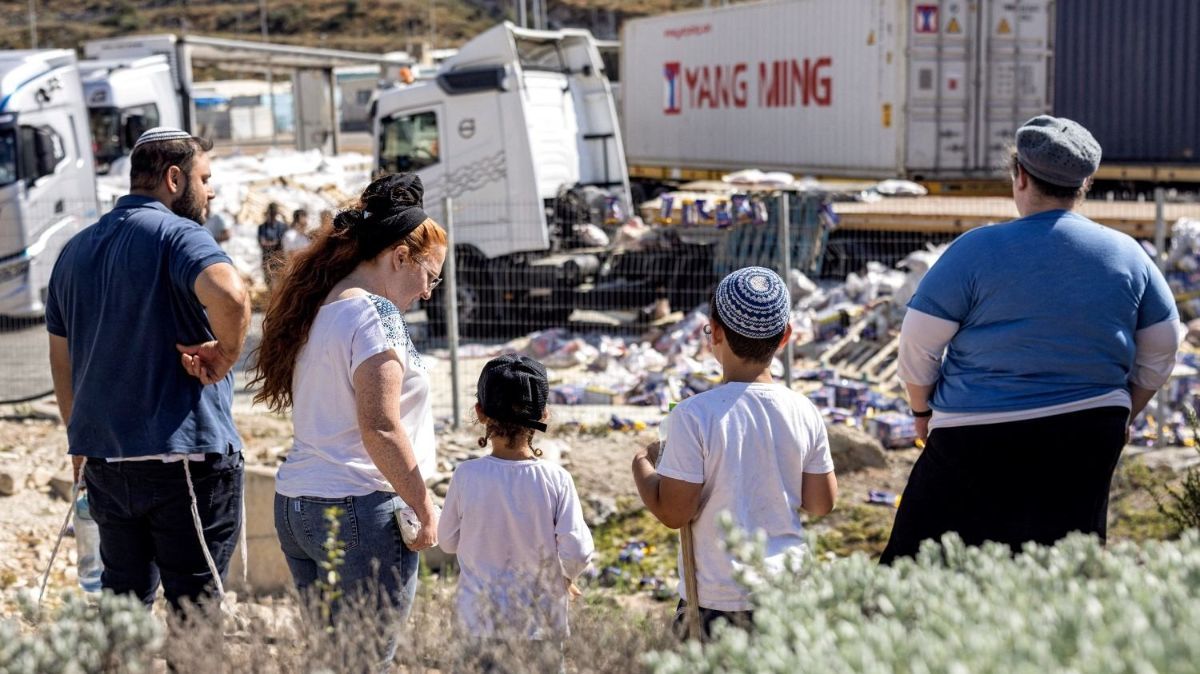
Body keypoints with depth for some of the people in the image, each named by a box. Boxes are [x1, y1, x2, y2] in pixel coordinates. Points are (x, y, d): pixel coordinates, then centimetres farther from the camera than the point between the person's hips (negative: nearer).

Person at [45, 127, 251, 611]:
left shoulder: (76, 249, 14)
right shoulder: (177, 235, -10)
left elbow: (61, 358, 20)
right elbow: (229, 294, -32)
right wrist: (226, 354, -14)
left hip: (104, 458, 7)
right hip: (183, 457, -7)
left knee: (123, 595, 17)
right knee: (194, 602, 1)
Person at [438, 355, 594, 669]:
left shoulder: (466, 476, -12)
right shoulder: (556, 480, -13)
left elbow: (448, 541, 1)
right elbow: (577, 553, -12)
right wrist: (566, 577, 9)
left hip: (480, 620, 1)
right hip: (541, 622, 0)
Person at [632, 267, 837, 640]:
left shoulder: (693, 416, -16)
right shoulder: (806, 414, -3)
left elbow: (673, 513, -12)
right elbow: (821, 503, 6)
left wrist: (642, 465, 5)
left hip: (717, 599, -4)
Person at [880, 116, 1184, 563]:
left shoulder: (979, 250, -10)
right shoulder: (1127, 255, 2)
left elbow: (917, 344, -7)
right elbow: (1159, 356, 12)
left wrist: (922, 410, 8)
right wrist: (1122, 416, 24)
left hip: (978, 441, -4)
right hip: (1089, 440, 4)